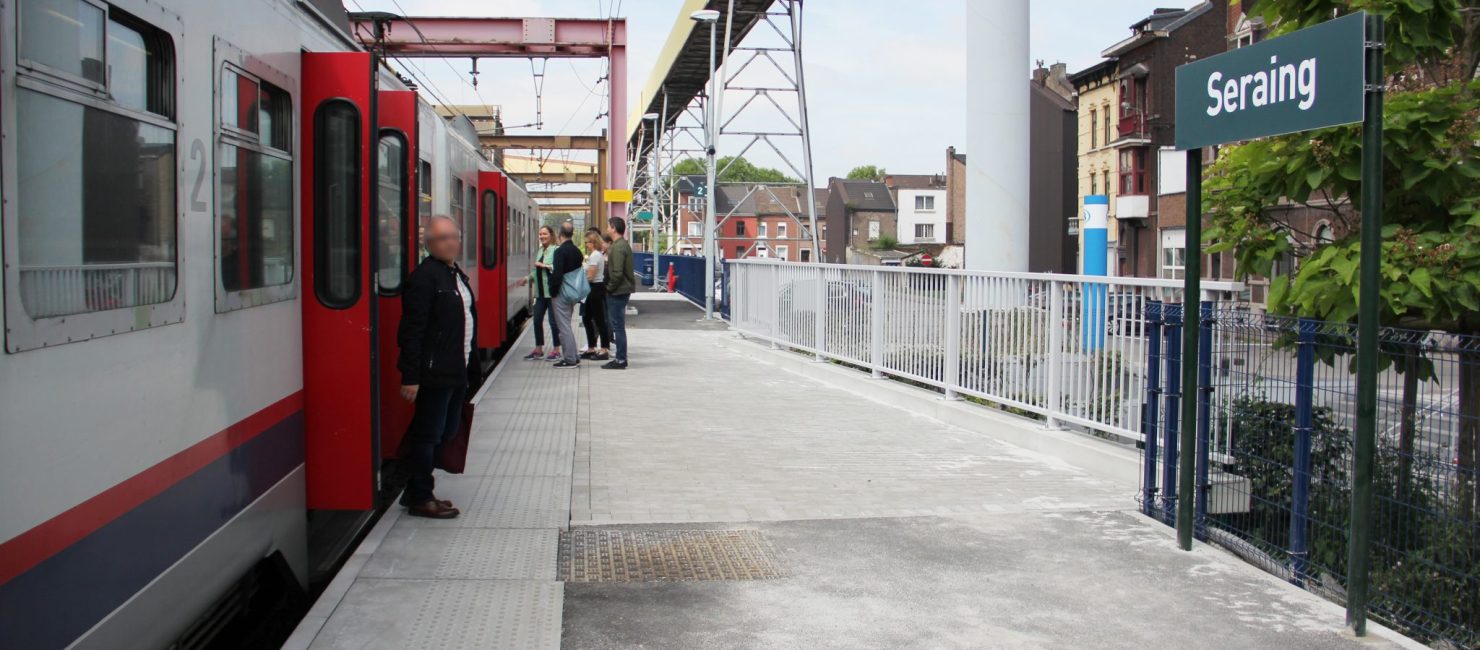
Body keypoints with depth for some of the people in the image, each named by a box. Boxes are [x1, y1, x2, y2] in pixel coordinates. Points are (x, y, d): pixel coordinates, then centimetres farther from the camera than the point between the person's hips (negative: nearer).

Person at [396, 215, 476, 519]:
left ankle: (417, 491, 25)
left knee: (446, 432, 14)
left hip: (456, 372, 9)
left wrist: (468, 365, 16)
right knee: (428, 434, 0)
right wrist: (410, 377, -21)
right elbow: (412, 330, -18)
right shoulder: (424, 276, -14)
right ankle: (420, 498, 11)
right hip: (434, 374, -9)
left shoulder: (457, 274, 14)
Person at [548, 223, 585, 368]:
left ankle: (569, 359, -2)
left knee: (564, 326, -3)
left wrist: (553, 292, -11)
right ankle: (573, 357, 21)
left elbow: (557, 274, -21)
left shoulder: (560, 251, -16)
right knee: (566, 325, 18)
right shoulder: (577, 251, 10)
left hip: (561, 293, -8)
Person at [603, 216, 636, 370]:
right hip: (623, 290, 10)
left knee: (618, 326, -4)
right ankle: (620, 358, 19)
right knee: (618, 325, 14)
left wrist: (610, 288, -13)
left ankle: (621, 360, 0)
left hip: (618, 291, -10)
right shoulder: (623, 245, 15)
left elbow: (617, 273, -23)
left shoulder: (618, 247, -18)